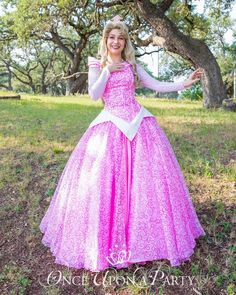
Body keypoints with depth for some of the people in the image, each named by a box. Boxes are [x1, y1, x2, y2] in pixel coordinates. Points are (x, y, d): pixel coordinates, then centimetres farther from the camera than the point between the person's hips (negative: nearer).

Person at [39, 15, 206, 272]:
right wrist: (107, 70, -9)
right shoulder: (97, 66, 8)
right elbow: (94, 95, -4)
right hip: (111, 125, -2)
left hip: (138, 123, 3)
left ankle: (141, 232, 19)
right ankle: (107, 238, 14)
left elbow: (157, 86, 13)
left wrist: (184, 83, 5)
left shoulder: (132, 65, 14)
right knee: (106, 179, -3)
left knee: (145, 177, 1)